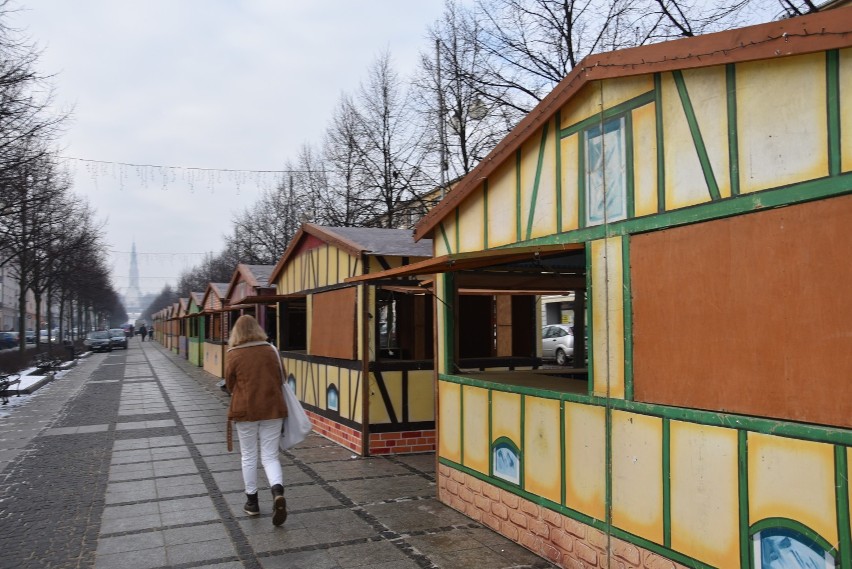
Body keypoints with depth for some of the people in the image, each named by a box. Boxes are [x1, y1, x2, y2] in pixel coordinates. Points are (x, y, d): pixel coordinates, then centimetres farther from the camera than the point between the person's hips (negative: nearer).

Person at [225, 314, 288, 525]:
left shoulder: (234, 355, -7)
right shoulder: (271, 351, -1)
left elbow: (230, 385, 4)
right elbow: (281, 379, 7)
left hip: (245, 411, -1)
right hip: (272, 409, 1)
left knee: (249, 457, 15)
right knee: (270, 456, 8)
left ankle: (252, 502, 23)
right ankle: (278, 491, -16)